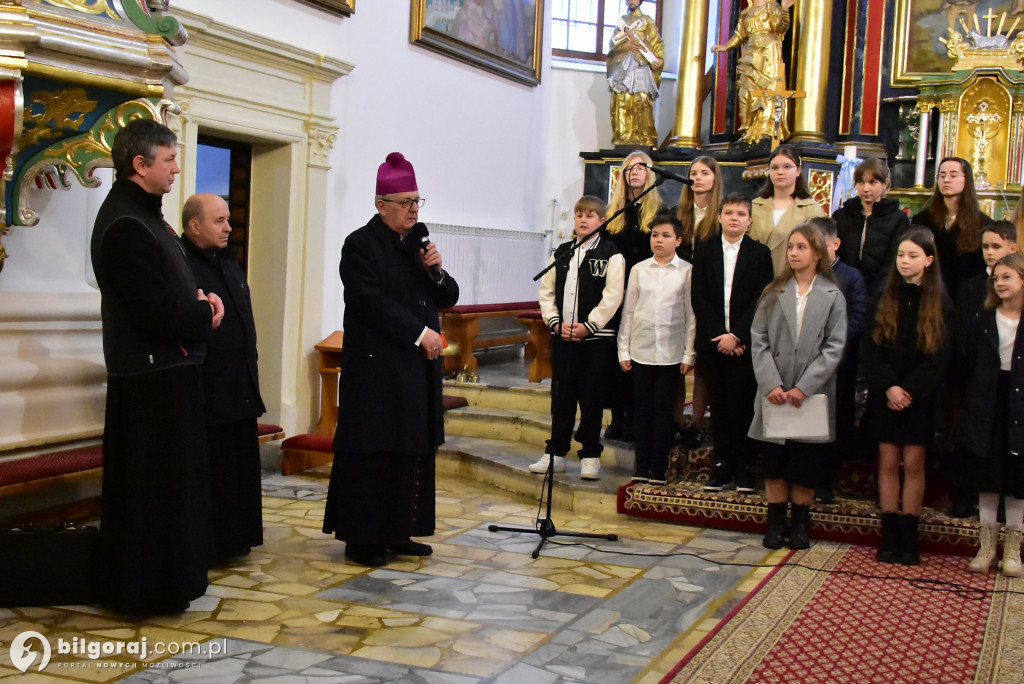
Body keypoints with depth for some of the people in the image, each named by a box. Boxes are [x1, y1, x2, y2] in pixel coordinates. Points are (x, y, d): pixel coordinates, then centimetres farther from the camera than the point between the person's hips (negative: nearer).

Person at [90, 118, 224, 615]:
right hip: (154, 378, -10)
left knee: (169, 482, 18)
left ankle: (165, 578, 30)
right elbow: (159, 312, -24)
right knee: (154, 486, 0)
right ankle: (150, 590, 11)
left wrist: (199, 302, 0)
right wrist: (204, 315, -7)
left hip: (166, 372, 10)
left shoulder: (141, 213, 13)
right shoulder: (125, 224, -20)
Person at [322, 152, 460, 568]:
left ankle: (397, 532, 16)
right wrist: (420, 333, -15)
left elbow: (448, 299, 14)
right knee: (373, 451, -4)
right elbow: (372, 302, -15)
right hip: (376, 367, -7)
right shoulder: (361, 245, -6)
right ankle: (361, 538, 4)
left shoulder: (419, 242, 15)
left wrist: (436, 271, -6)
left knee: (413, 451, 7)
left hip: (419, 367, 7)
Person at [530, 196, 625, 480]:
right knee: (561, 395, 9)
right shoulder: (561, 252, 12)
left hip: (596, 337, -4)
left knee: (591, 397, 2)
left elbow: (612, 296, -10)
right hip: (562, 335, 4)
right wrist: (556, 322, -4)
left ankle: (590, 456, 11)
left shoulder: (611, 255, -2)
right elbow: (547, 290, 9)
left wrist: (588, 326, -14)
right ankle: (556, 453, 17)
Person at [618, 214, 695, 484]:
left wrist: (689, 355, -2)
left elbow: (691, 315, 1)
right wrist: (624, 350, 5)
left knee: (663, 410, 2)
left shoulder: (687, 272, 0)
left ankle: (659, 468, 11)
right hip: (641, 350, 2)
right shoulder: (639, 270, 5)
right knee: (642, 408, 6)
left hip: (671, 353, -2)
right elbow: (628, 311, 8)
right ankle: (642, 466, 15)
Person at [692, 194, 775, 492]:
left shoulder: (760, 254, 3)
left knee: (743, 406, -2)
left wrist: (736, 336, -12)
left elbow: (761, 301, -4)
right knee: (718, 405, 5)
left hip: (744, 343, -2)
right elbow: (699, 298, 3)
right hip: (712, 342, 2)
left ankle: (744, 468, 7)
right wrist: (719, 336, -7)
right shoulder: (704, 251, 8)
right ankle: (722, 465, 13)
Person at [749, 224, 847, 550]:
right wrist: (771, 384, -12)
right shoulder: (774, 292, 7)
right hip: (774, 395, 2)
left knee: (806, 465, 6)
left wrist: (804, 387, -13)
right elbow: (758, 341, 1)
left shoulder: (832, 296, 2)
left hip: (812, 396, -1)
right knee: (774, 462, 6)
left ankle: (800, 523, 19)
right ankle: (776, 523, 16)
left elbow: (834, 348, -4)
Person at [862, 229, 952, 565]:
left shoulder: (940, 303, -1)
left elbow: (938, 357, -5)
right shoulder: (885, 298, 3)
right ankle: (889, 535, 8)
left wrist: (909, 390, -13)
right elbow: (870, 348, -2)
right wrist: (888, 387, -13)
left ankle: (909, 537, 8)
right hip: (884, 395, 1)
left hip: (920, 396, -1)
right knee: (888, 461, 3)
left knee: (913, 462, 1)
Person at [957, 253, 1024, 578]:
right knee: (987, 477, 8)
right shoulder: (983, 320, 5)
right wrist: (972, 403, -2)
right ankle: (987, 545, 17)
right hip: (988, 407, 2)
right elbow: (971, 365, 4)